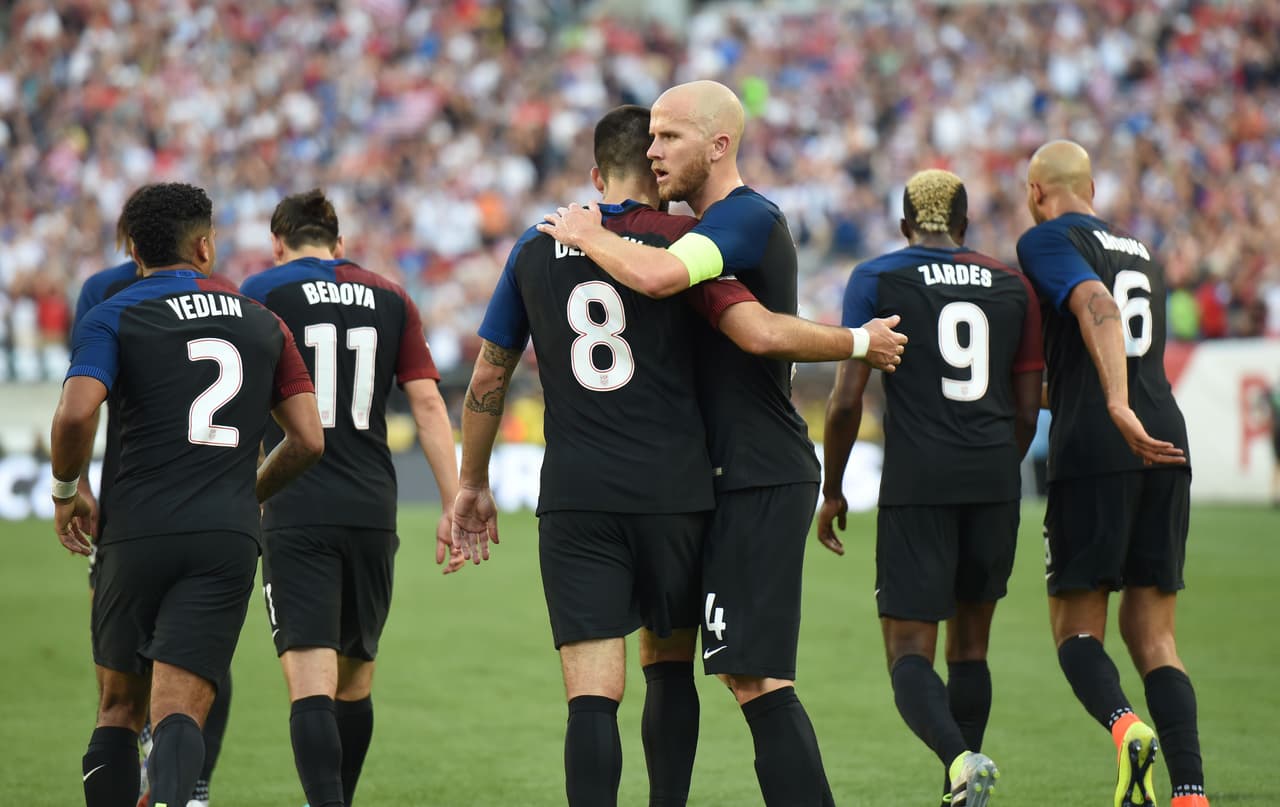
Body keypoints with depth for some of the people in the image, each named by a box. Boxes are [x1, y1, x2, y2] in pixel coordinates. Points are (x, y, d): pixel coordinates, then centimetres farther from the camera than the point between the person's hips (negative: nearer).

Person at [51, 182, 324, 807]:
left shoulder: (113, 318, 3)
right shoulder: (262, 323, 15)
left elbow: (75, 414, -13)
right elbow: (308, 440, 12)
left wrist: (65, 491, 4)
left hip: (138, 534, -1)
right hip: (229, 539, 1)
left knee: (119, 709, 15)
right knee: (178, 712, -8)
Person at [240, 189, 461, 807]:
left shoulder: (263, 291, 2)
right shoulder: (390, 299, 11)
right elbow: (428, 404, 5)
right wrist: (454, 507, 5)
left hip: (296, 514, -4)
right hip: (372, 512, 4)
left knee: (311, 678, -11)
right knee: (355, 674, 18)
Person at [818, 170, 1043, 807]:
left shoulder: (877, 280, 2)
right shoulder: (1012, 287, 12)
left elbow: (846, 399, -4)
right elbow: (1027, 409, 13)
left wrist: (832, 489, 8)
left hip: (917, 483, -3)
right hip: (994, 480, 3)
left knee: (910, 652, -4)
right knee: (970, 646, 17)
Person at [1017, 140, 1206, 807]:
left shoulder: (1049, 240, 2)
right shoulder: (1143, 256, 25)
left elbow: (1098, 309, -17)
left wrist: (1117, 407, -31)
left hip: (1095, 451, -6)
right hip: (1165, 445, 6)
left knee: (1077, 631, 2)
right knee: (1152, 634, 7)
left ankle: (1125, 726, -28)